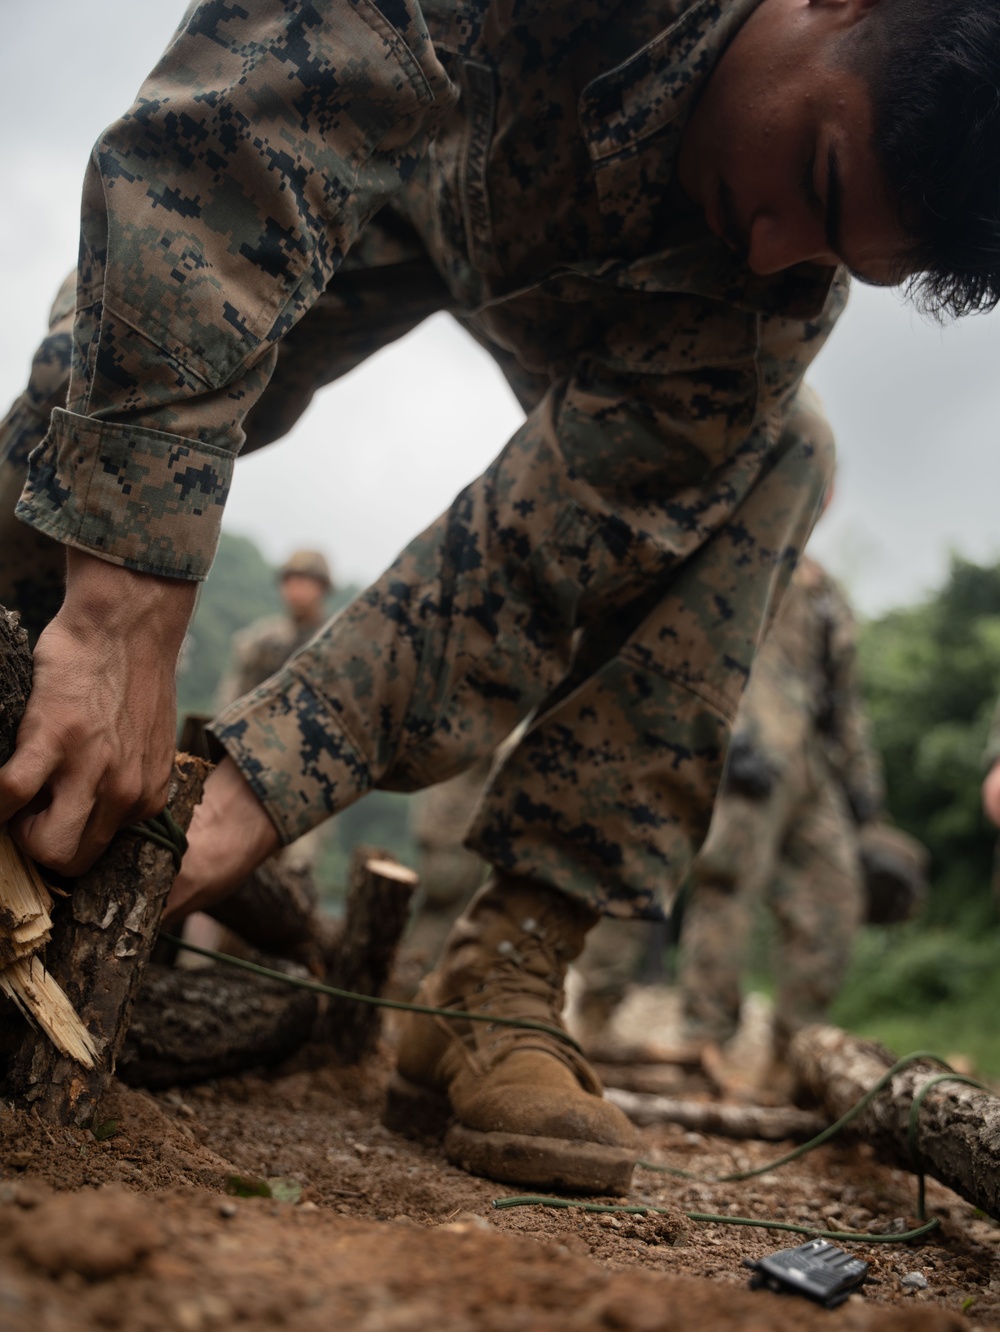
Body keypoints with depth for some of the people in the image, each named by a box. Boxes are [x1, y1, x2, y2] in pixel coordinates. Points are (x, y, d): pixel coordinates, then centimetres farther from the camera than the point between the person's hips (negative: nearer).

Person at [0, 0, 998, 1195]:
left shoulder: (780, 299, -32)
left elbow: (542, 553, -36)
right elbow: (222, 130, -49)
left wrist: (253, 795, -44)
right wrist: (123, 615, -58)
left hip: (581, 297, 1)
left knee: (766, 454, -26)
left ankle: (499, 984, -25)